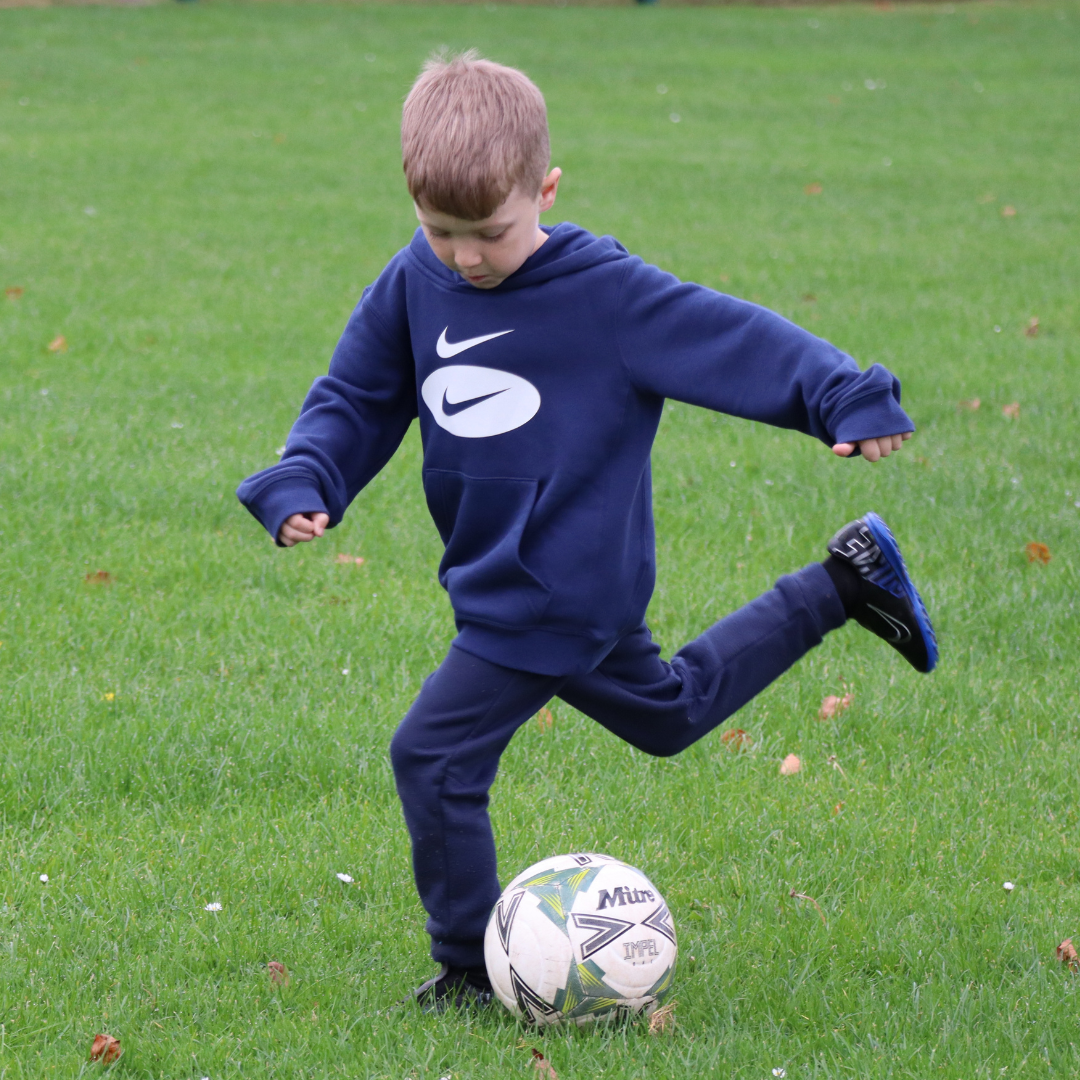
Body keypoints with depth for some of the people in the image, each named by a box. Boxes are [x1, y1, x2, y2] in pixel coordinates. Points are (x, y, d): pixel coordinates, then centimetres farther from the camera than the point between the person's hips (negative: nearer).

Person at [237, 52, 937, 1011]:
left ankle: (473, 969, 4)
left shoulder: (604, 291, -18)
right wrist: (301, 484, -8)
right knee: (669, 711, 27)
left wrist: (850, 401, -23)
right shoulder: (413, 287, -1)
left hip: (551, 596, -8)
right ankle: (843, 583, 39)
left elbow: (729, 339, -16)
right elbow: (355, 399, 8)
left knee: (436, 753, -11)